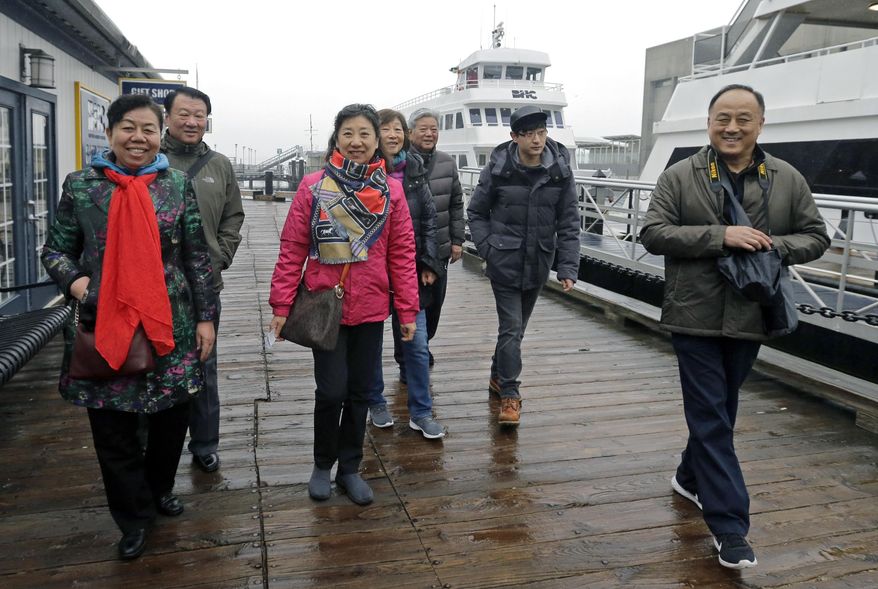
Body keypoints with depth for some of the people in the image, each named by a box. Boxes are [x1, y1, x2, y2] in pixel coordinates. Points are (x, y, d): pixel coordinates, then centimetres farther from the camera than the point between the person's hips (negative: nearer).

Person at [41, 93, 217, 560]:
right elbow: (55, 250, 8)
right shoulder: (81, 186, 0)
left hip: (171, 324, 1)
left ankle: (160, 488, 41)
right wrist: (72, 278, -13)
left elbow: (196, 257, 3)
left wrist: (205, 317, 1)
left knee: (171, 416, 12)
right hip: (105, 324, 0)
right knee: (112, 427, 6)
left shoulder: (178, 185, 1)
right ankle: (134, 517, 28)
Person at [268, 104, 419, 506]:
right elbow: (292, 250, -4)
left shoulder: (391, 191, 1)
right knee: (331, 391, 0)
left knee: (360, 391, 11)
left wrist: (407, 310, 1)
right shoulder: (313, 187, -4)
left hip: (371, 309, 2)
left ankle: (349, 468, 30)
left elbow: (402, 254, 2)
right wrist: (281, 305, -5)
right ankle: (323, 464, 26)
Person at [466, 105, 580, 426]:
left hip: (538, 265, 3)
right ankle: (509, 394, 7)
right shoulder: (498, 168, -9)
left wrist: (568, 268, -8)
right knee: (511, 327, -5)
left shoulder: (560, 170, -5)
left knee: (517, 326, 16)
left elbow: (568, 223, -3)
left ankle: (498, 376, 37)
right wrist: (488, 248, -8)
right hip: (505, 263, -3)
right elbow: (476, 212, 3)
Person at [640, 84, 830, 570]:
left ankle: (691, 478, 41)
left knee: (720, 413, 18)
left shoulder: (788, 180, 5)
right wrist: (721, 235, -20)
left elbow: (815, 236, 10)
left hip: (750, 319, 4)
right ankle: (730, 525, 5)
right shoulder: (679, 176, -3)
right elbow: (652, 233, -9)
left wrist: (775, 246, -12)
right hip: (695, 317, -3)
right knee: (711, 418, -1)